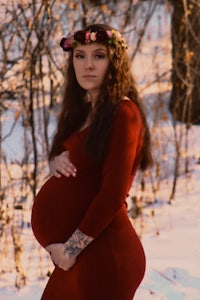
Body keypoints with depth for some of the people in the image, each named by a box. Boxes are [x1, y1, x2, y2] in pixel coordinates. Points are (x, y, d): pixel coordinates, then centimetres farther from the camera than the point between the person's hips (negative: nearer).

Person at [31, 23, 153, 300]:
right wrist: (56, 162, -3)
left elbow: (113, 194, -19)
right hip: (75, 255, 9)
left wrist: (72, 247, -17)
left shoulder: (123, 113, -14)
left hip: (102, 253, -9)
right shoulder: (82, 110, 13)